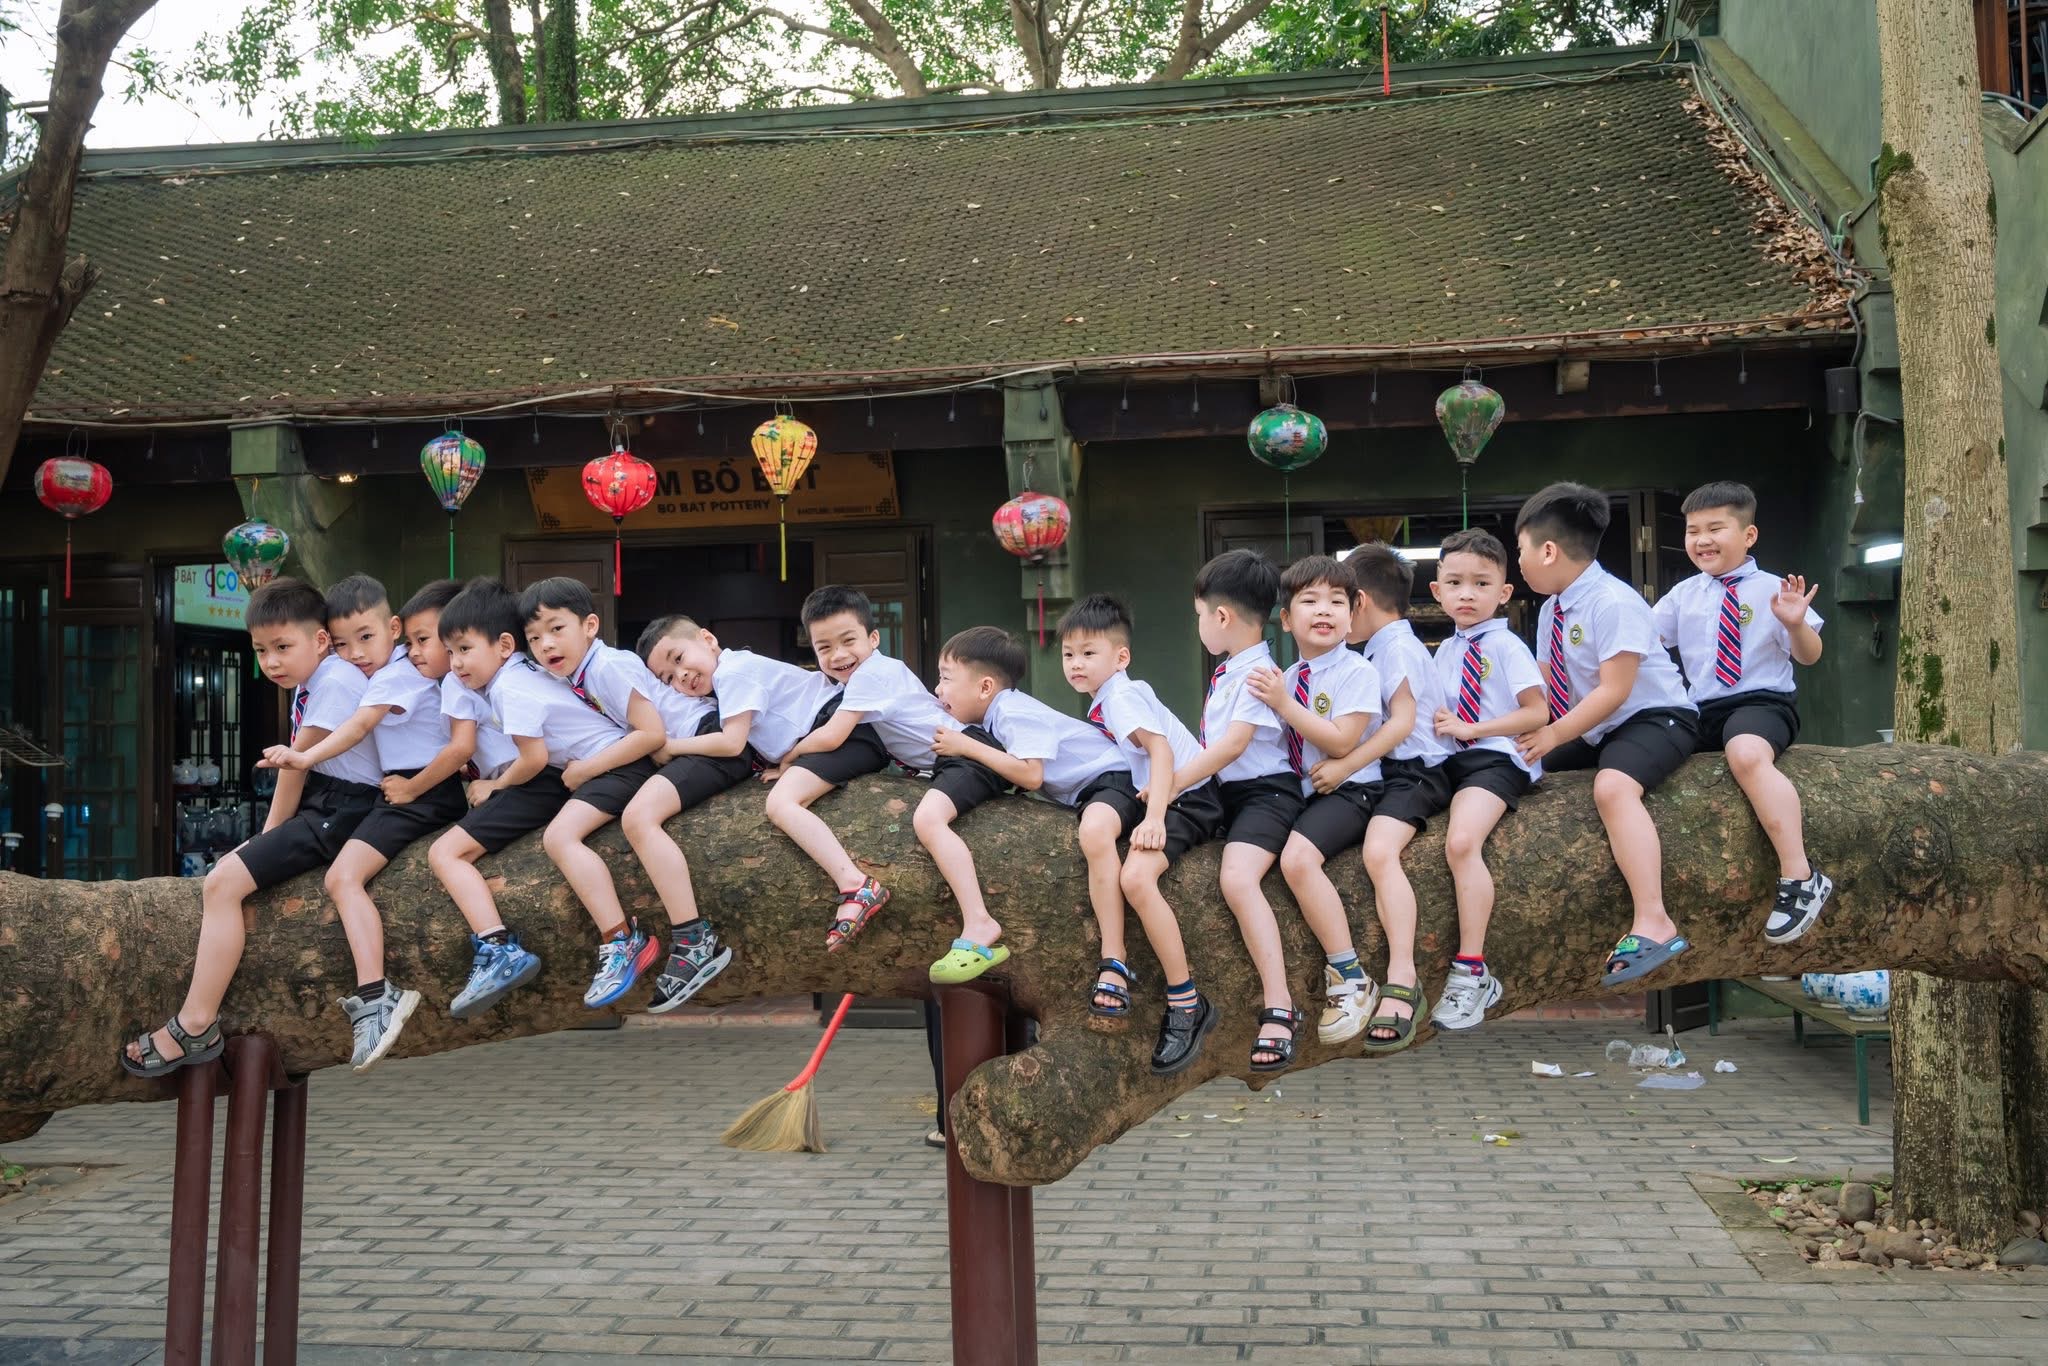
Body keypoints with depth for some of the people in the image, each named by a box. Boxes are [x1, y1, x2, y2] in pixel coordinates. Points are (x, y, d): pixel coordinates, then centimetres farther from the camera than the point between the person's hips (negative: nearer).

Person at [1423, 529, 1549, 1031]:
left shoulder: (1506, 646, -2)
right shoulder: (1445, 651, 18)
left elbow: (1536, 713, -8)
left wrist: (1471, 728, -12)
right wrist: (1438, 721, 6)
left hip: (1495, 758, -8)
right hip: (1450, 760, 8)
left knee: (1462, 841, -31)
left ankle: (1471, 971, -25)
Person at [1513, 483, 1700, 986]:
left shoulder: (1612, 602, -21)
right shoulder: (1551, 610, 6)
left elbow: (1613, 690, -24)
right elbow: (1546, 686, 9)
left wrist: (1553, 736, -21)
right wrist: (1526, 733, -8)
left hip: (1655, 718, -10)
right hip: (1597, 730, 10)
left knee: (1612, 785, -36)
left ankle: (1653, 922, -37)